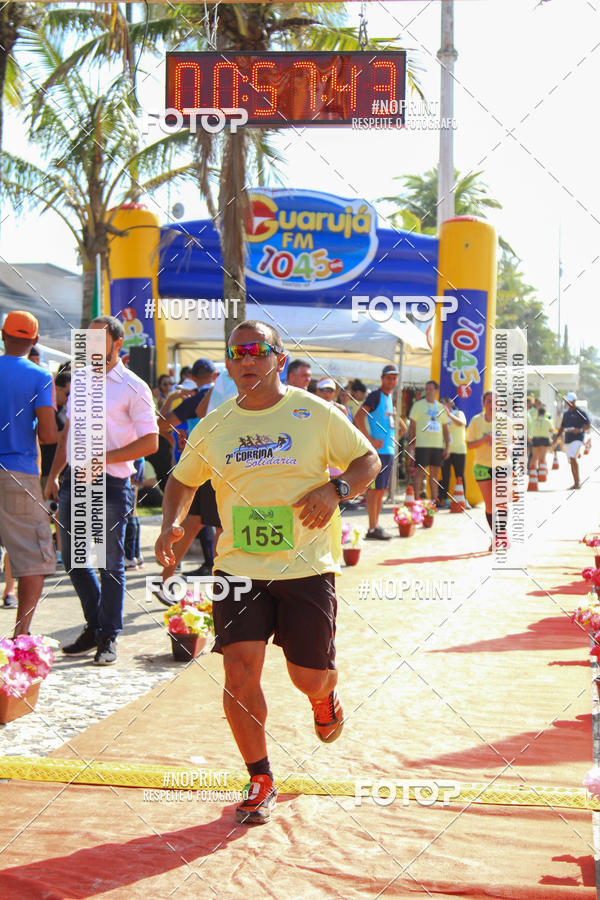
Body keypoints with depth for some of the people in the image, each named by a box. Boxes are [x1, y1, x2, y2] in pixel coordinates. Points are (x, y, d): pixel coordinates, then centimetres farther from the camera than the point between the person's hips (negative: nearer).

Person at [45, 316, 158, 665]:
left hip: (110, 483, -6)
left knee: (111, 564, 1)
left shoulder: (133, 387, -6)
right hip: (74, 479, 6)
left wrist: (101, 459, -17)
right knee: (73, 559, 11)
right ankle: (95, 626, 27)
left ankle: (109, 638, 13)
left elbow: (150, 442, -11)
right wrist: (53, 474, 13)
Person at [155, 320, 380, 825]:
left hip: (307, 566, -1)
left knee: (309, 678, 2)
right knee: (240, 671, -10)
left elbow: (368, 459, 5)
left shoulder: (316, 414, -2)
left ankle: (326, 697, 44)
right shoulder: (214, 426, 5)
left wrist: (336, 489, -14)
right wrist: (173, 522, -1)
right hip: (239, 568, 2)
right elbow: (183, 480, 18)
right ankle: (260, 781, 9)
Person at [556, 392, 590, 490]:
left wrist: (580, 430, -22)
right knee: (571, 462, 7)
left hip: (577, 439, -7)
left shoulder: (581, 412, -3)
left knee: (573, 458, -22)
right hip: (567, 440, 7)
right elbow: (562, 427, 24)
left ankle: (577, 483, -20)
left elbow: (588, 425, -4)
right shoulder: (566, 413, 17)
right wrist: (556, 438, 15)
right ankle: (575, 483, 14)